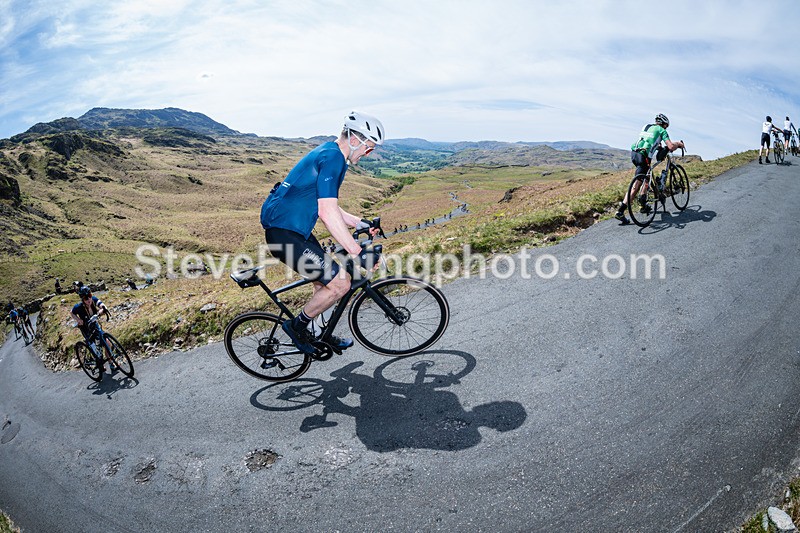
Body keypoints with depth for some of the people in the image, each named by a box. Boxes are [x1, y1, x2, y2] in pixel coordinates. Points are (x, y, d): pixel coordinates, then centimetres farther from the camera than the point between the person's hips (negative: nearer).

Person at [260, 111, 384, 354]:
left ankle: (318, 336, 33)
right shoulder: (333, 157, -17)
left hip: (290, 228, 11)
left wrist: (359, 223, 19)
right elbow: (328, 214, -26)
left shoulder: (328, 153, 16)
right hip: (285, 235, -11)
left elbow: (326, 206, 23)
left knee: (326, 281, 18)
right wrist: (358, 252, -24)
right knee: (340, 283, -9)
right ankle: (297, 325, 10)